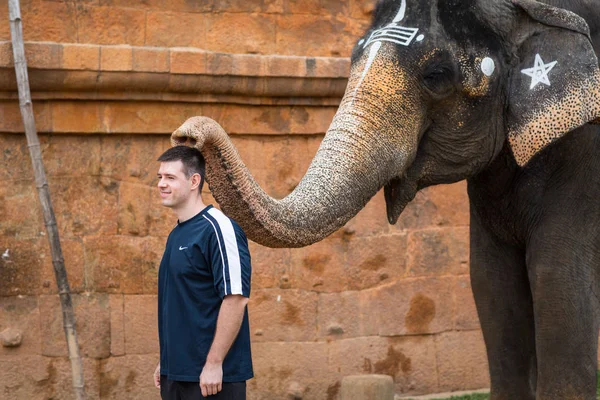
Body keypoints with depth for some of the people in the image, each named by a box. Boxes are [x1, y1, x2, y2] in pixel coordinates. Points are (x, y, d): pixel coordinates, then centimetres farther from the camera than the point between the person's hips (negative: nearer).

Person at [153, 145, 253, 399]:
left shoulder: (218, 229, -13)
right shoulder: (176, 234, 14)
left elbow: (236, 298, -19)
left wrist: (214, 363, -21)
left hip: (213, 376, -9)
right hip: (175, 374, 9)